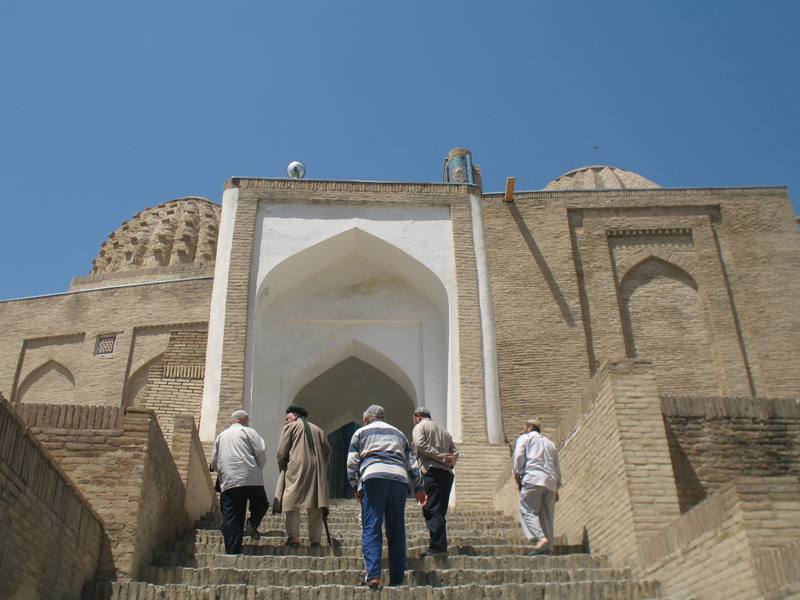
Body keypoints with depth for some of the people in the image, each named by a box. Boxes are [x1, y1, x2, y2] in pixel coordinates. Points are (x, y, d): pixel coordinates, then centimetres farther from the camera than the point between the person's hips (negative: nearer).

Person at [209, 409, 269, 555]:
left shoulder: (220, 436, 20)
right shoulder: (248, 432, 7)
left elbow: (214, 463, 19)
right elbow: (261, 451, -3)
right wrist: (258, 468, 13)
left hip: (228, 481, 3)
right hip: (251, 478, -3)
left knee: (230, 519, 2)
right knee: (261, 503, 18)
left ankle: (232, 551, -5)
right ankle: (252, 523, -7)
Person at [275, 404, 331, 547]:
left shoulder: (290, 427, 9)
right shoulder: (318, 430, 22)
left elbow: (281, 453, 0)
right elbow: (327, 452, 13)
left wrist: (283, 470, 12)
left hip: (295, 470, -4)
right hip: (316, 472, 4)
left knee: (292, 503, -3)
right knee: (314, 508, 4)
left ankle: (293, 536, -14)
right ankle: (315, 539, 1)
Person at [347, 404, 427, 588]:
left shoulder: (361, 432, 20)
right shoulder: (398, 433, 29)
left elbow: (352, 463, 9)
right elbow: (412, 464, 23)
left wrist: (356, 487, 14)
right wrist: (418, 488, 24)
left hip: (373, 477, -3)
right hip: (399, 479, 3)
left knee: (371, 529, -5)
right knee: (397, 531, 6)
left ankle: (373, 575, -16)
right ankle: (397, 578, 5)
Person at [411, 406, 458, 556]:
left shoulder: (420, 427, 6)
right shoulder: (443, 430, 27)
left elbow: (421, 444, -13)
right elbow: (455, 453, 20)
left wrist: (441, 457, -12)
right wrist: (450, 462, 3)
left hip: (432, 472, -7)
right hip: (447, 473, 7)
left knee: (431, 510, -10)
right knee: (440, 512, 10)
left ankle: (437, 546, -19)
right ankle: (442, 548, 7)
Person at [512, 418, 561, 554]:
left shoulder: (524, 438, 13)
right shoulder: (550, 443, 30)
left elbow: (518, 456, -4)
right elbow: (557, 468, 26)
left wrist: (518, 479, -1)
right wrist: (556, 489, 26)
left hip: (533, 478, -6)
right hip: (550, 482, 6)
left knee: (528, 511, -8)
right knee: (547, 516, 5)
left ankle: (540, 538, -28)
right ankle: (547, 547, -4)